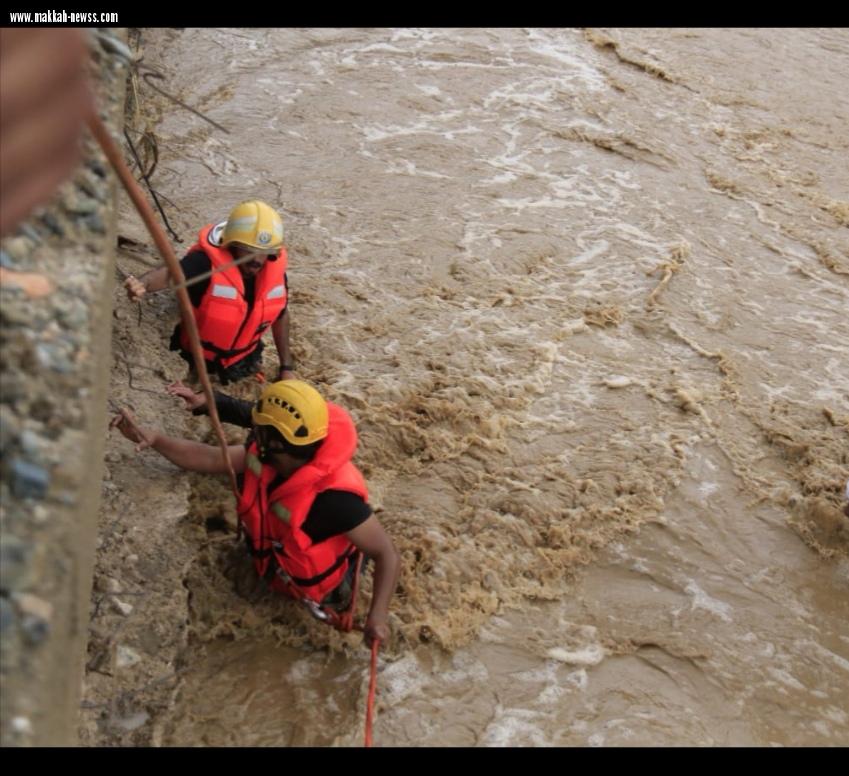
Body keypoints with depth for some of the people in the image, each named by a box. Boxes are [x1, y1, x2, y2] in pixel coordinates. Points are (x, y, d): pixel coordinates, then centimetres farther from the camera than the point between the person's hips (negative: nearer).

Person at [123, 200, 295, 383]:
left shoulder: (274, 267, -17)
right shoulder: (207, 262, -34)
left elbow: (280, 313, 0)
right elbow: (169, 273, -53)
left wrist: (286, 367, 3)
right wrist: (142, 284, -77)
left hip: (242, 358, 4)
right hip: (197, 358, -4)